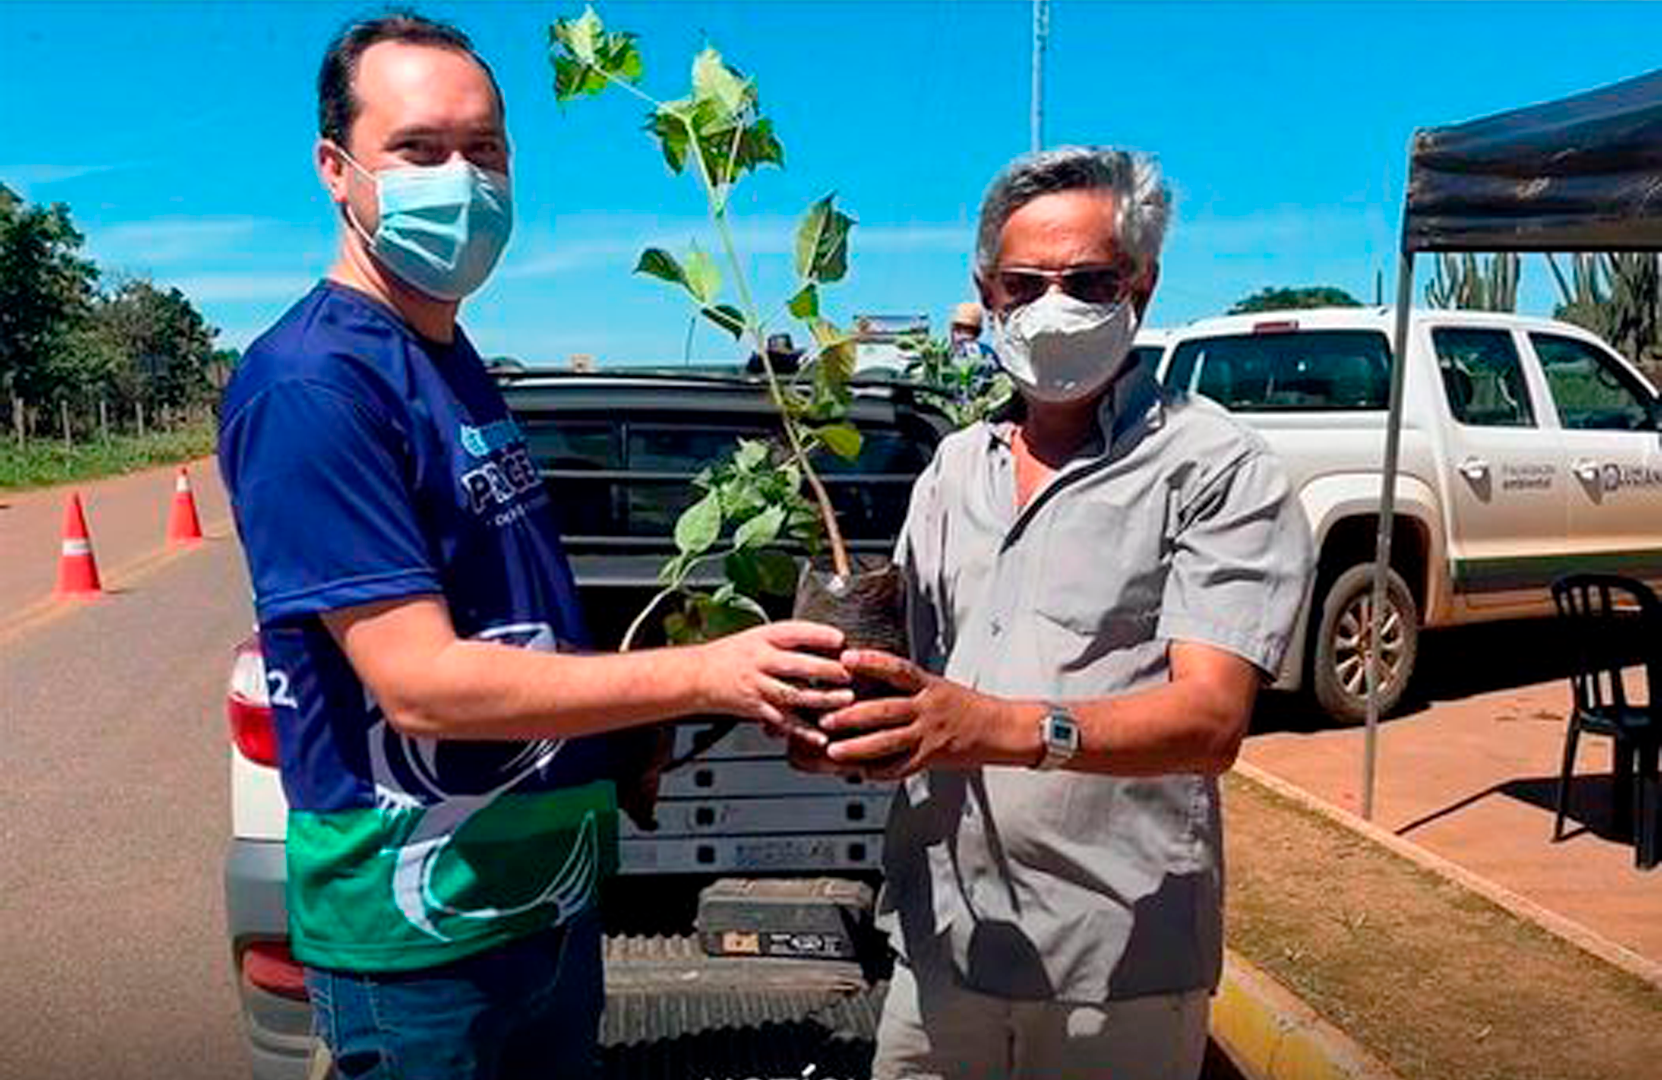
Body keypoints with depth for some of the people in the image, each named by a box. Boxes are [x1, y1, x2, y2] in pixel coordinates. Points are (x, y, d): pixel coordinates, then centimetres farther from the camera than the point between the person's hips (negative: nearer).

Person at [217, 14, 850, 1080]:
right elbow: (420, 681, -25)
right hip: (422, 927, -8)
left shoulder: (455, 360, 8)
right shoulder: (311, 382, -20)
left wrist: (634, 732, 10)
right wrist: (705, 673, -29)